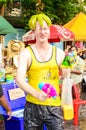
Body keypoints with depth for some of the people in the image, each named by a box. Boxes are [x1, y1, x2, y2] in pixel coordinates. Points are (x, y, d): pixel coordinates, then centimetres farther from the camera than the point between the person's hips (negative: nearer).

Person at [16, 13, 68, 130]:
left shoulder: (59, 53, 7)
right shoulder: (26, 53, 1)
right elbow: (19, 79, -11)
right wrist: (37, 94, -26)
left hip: (54, 106, 1)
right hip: (33, 106, 0)